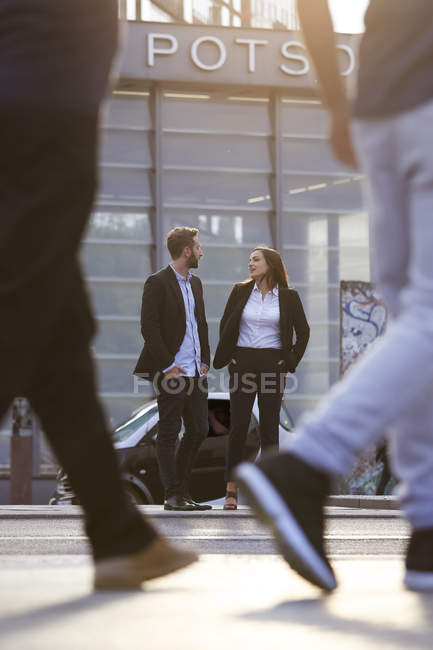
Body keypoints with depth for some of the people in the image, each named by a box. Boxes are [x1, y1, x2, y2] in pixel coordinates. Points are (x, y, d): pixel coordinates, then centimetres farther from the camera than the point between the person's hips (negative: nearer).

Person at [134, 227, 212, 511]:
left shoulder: (195, 283, 16)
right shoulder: (158, 283, -8)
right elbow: (149, 328, -13)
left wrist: (205, 360, 10)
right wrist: (167, 366, -15)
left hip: (195, 371, 8)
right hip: (172, 372, -8)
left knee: (199, 429, 7)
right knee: (169, 433, -2)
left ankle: (182, 490, 18)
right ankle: (172, 495, 2)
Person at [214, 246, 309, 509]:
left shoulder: (288, 297, 1)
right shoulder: (241, 292, 5)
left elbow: (303, 332, 8)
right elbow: (225, 325, 14)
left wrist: (291, 362, 0)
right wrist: (228, 357, 5)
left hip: (272, 366, -1)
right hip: (243, 364, 1)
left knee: (269, 427, 0)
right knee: (238, 426, -3)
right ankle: (231, 489, 3)